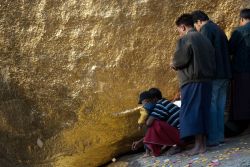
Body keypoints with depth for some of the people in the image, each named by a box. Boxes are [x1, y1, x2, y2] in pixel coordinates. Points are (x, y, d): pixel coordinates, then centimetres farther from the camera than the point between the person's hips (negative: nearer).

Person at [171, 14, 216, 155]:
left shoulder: (185, 40, -9)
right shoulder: (205, 39, 16)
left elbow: (180, 60, -14)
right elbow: (212, 60, 17)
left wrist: (174, 64, 6)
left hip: (192, 81, -8)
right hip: (207, 80, 8)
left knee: (191, 112, -5)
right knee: (203, 111, 11)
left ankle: (199, 145, -8)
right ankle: (203, 142, 11)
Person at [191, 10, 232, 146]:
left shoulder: (206, 29, -8)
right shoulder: (218, 29, 21)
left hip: (214, 74, -9)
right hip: (225, 74, 9)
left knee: (210, 106, -6)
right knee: (220, 106, 11)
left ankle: (212, 138, -7)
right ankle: (220, 136, 14)